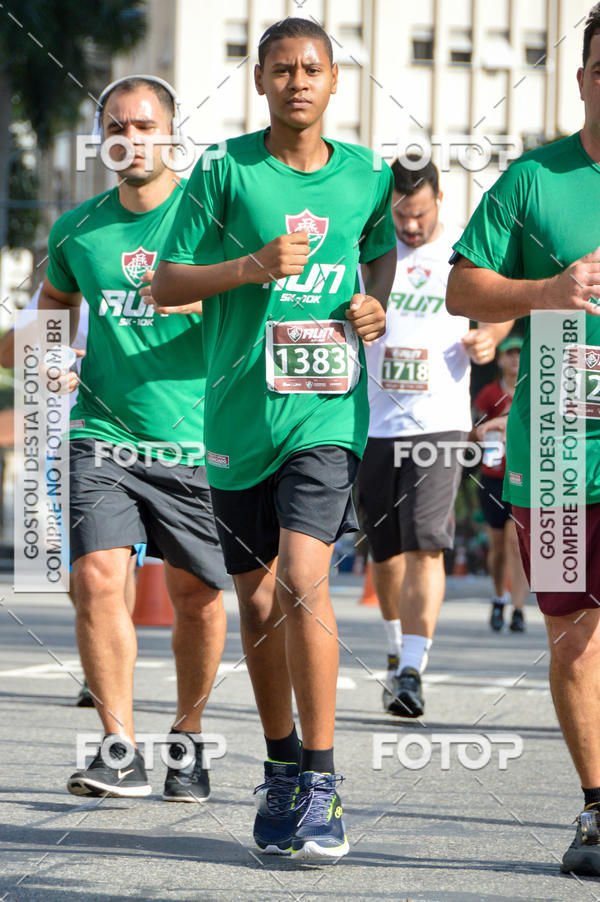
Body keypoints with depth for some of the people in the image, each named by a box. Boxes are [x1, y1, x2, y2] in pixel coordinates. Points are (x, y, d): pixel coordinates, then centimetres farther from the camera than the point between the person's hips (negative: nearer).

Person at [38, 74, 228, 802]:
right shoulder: (77, 230, 8)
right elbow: (53, 301, 26)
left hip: (196, 440, -2)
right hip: (103, 435, 2)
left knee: (196, 596, 4)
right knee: (97, 579, -13)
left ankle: (188, 739, 24)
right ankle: (119, 749, -6)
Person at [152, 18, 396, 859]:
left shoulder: (365, 173, 6)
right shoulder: (224, 170, -1)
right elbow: (164, 283, 0)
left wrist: (376, 301, 7)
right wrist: (254, 266, -15)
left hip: (327, 410, -1)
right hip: (239, 412, 1)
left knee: (302, 580, -17)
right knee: (257, 599, 9)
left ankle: (321, 784, -12)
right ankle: (282, 766, 27)